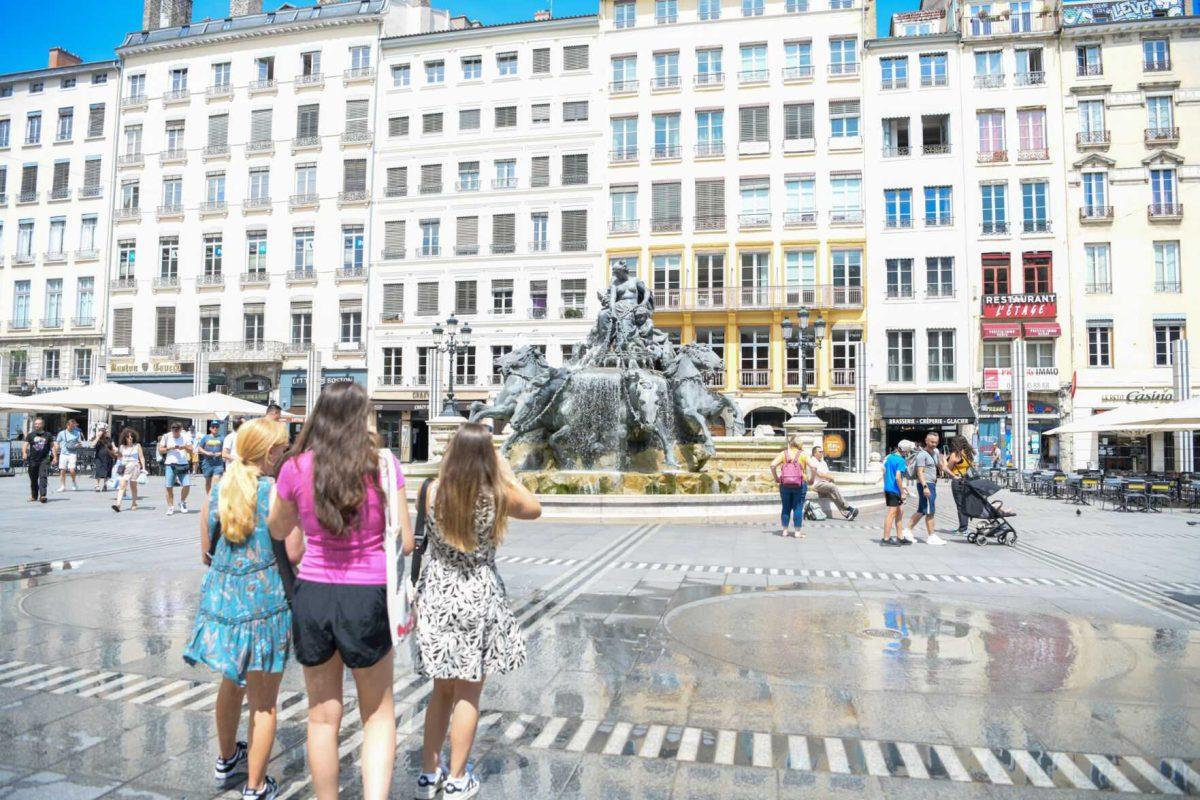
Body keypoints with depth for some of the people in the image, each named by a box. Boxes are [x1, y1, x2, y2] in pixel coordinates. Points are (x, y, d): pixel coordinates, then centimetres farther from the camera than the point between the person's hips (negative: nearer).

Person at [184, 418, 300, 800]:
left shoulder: (217, 491, 4)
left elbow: (206, 552, 10)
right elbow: (294, 553, -16)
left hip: (222, 597, 6)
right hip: (265, 602, -6)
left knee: (232, 683, 29)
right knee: (263, 700, 9)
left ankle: (226, 760, 49)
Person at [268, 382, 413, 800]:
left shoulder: (297, 467, -4)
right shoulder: (382, 463, -10)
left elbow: (278, 530, 13)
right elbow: (405, 541, -7)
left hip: (312, 594, 2)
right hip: (367, 596, -2)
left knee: (322, 716, 19)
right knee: (378, 715, 17)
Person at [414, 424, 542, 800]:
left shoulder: (434, 491, -9)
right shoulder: (498, 495, -13)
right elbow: (534, 509, 7)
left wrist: (450, 466, 12)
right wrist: (507, 470, 7)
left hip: (438, 595, 3)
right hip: (478, 596, -3)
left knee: (442, 689, 20)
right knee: (468, 694, 10)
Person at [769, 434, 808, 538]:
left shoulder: (784, 454, 1)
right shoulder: (803, 454, -2)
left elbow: (773, 465, -10)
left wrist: (776, 478, 1)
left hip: (785, 485, 2)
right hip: (800, 485, -2)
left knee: (785, 507, 11)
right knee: (798, 508, 5)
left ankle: (785, 531, 16)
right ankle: (797, 532, 7)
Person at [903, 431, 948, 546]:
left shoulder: (935, 453, 16)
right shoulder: (922, 454, -11)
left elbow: (941, 468, 20)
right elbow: (920, 472, -18)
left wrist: (940, 456, 4)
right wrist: (925, 486, -26)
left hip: (932, 484, 9)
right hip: (926, 484, -9)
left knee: (921, 511, 11)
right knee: (930, 511, -5)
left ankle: (908, 531, 16)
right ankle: (931, 536, 2)